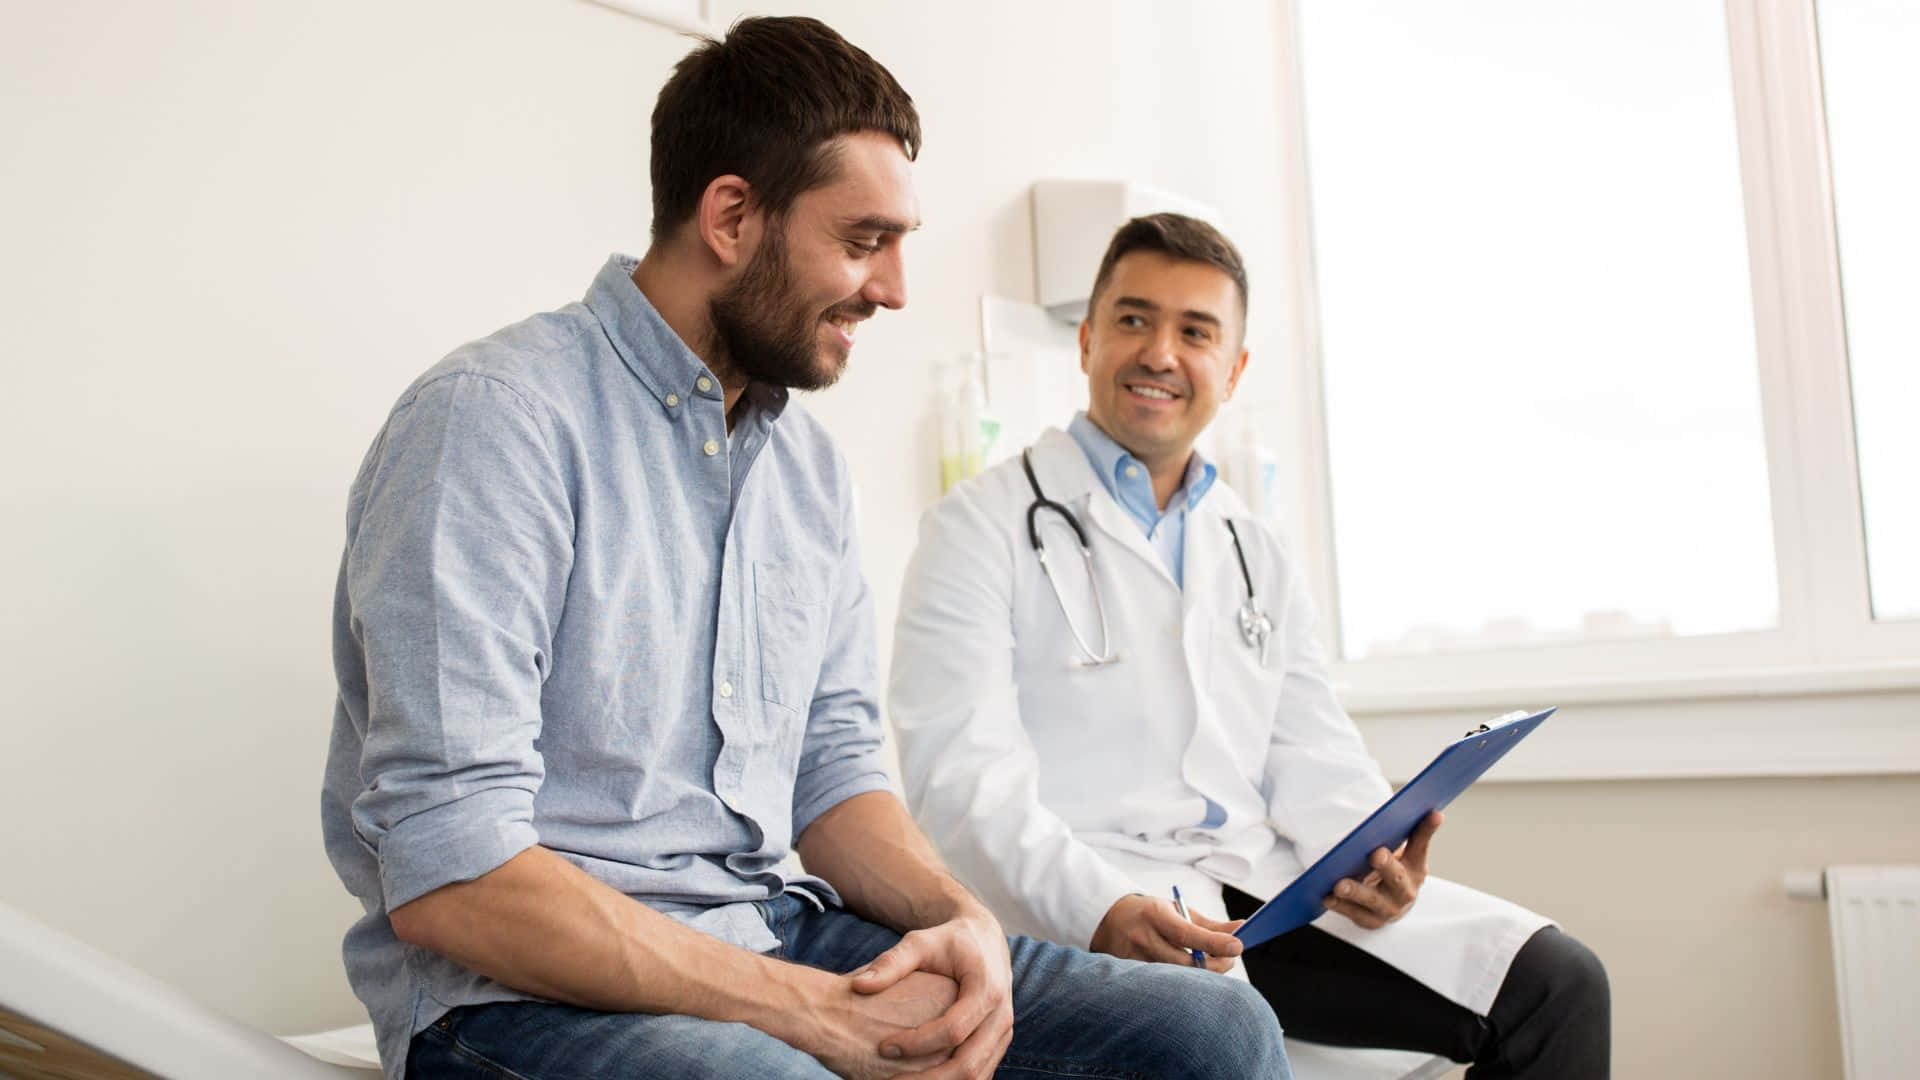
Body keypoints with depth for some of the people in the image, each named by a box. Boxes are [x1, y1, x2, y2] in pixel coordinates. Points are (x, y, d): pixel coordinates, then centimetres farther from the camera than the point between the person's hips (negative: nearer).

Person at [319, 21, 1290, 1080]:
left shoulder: (810, 464, 12)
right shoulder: (489, 417, -14)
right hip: (528, 987, -8)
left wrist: (959, 915, -7)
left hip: (775, 933, 8)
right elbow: (446, 879, -20)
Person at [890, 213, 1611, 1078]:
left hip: (1262, 880, 7)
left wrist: (1372, 856, -8)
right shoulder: (982, 526, 2)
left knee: (1556, 982, -7)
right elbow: (962, 772, -10)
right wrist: (1099, 909, -26)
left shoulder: (1258, 557, 22)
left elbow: (1314, 762, 15)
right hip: (1078, 904, -6)